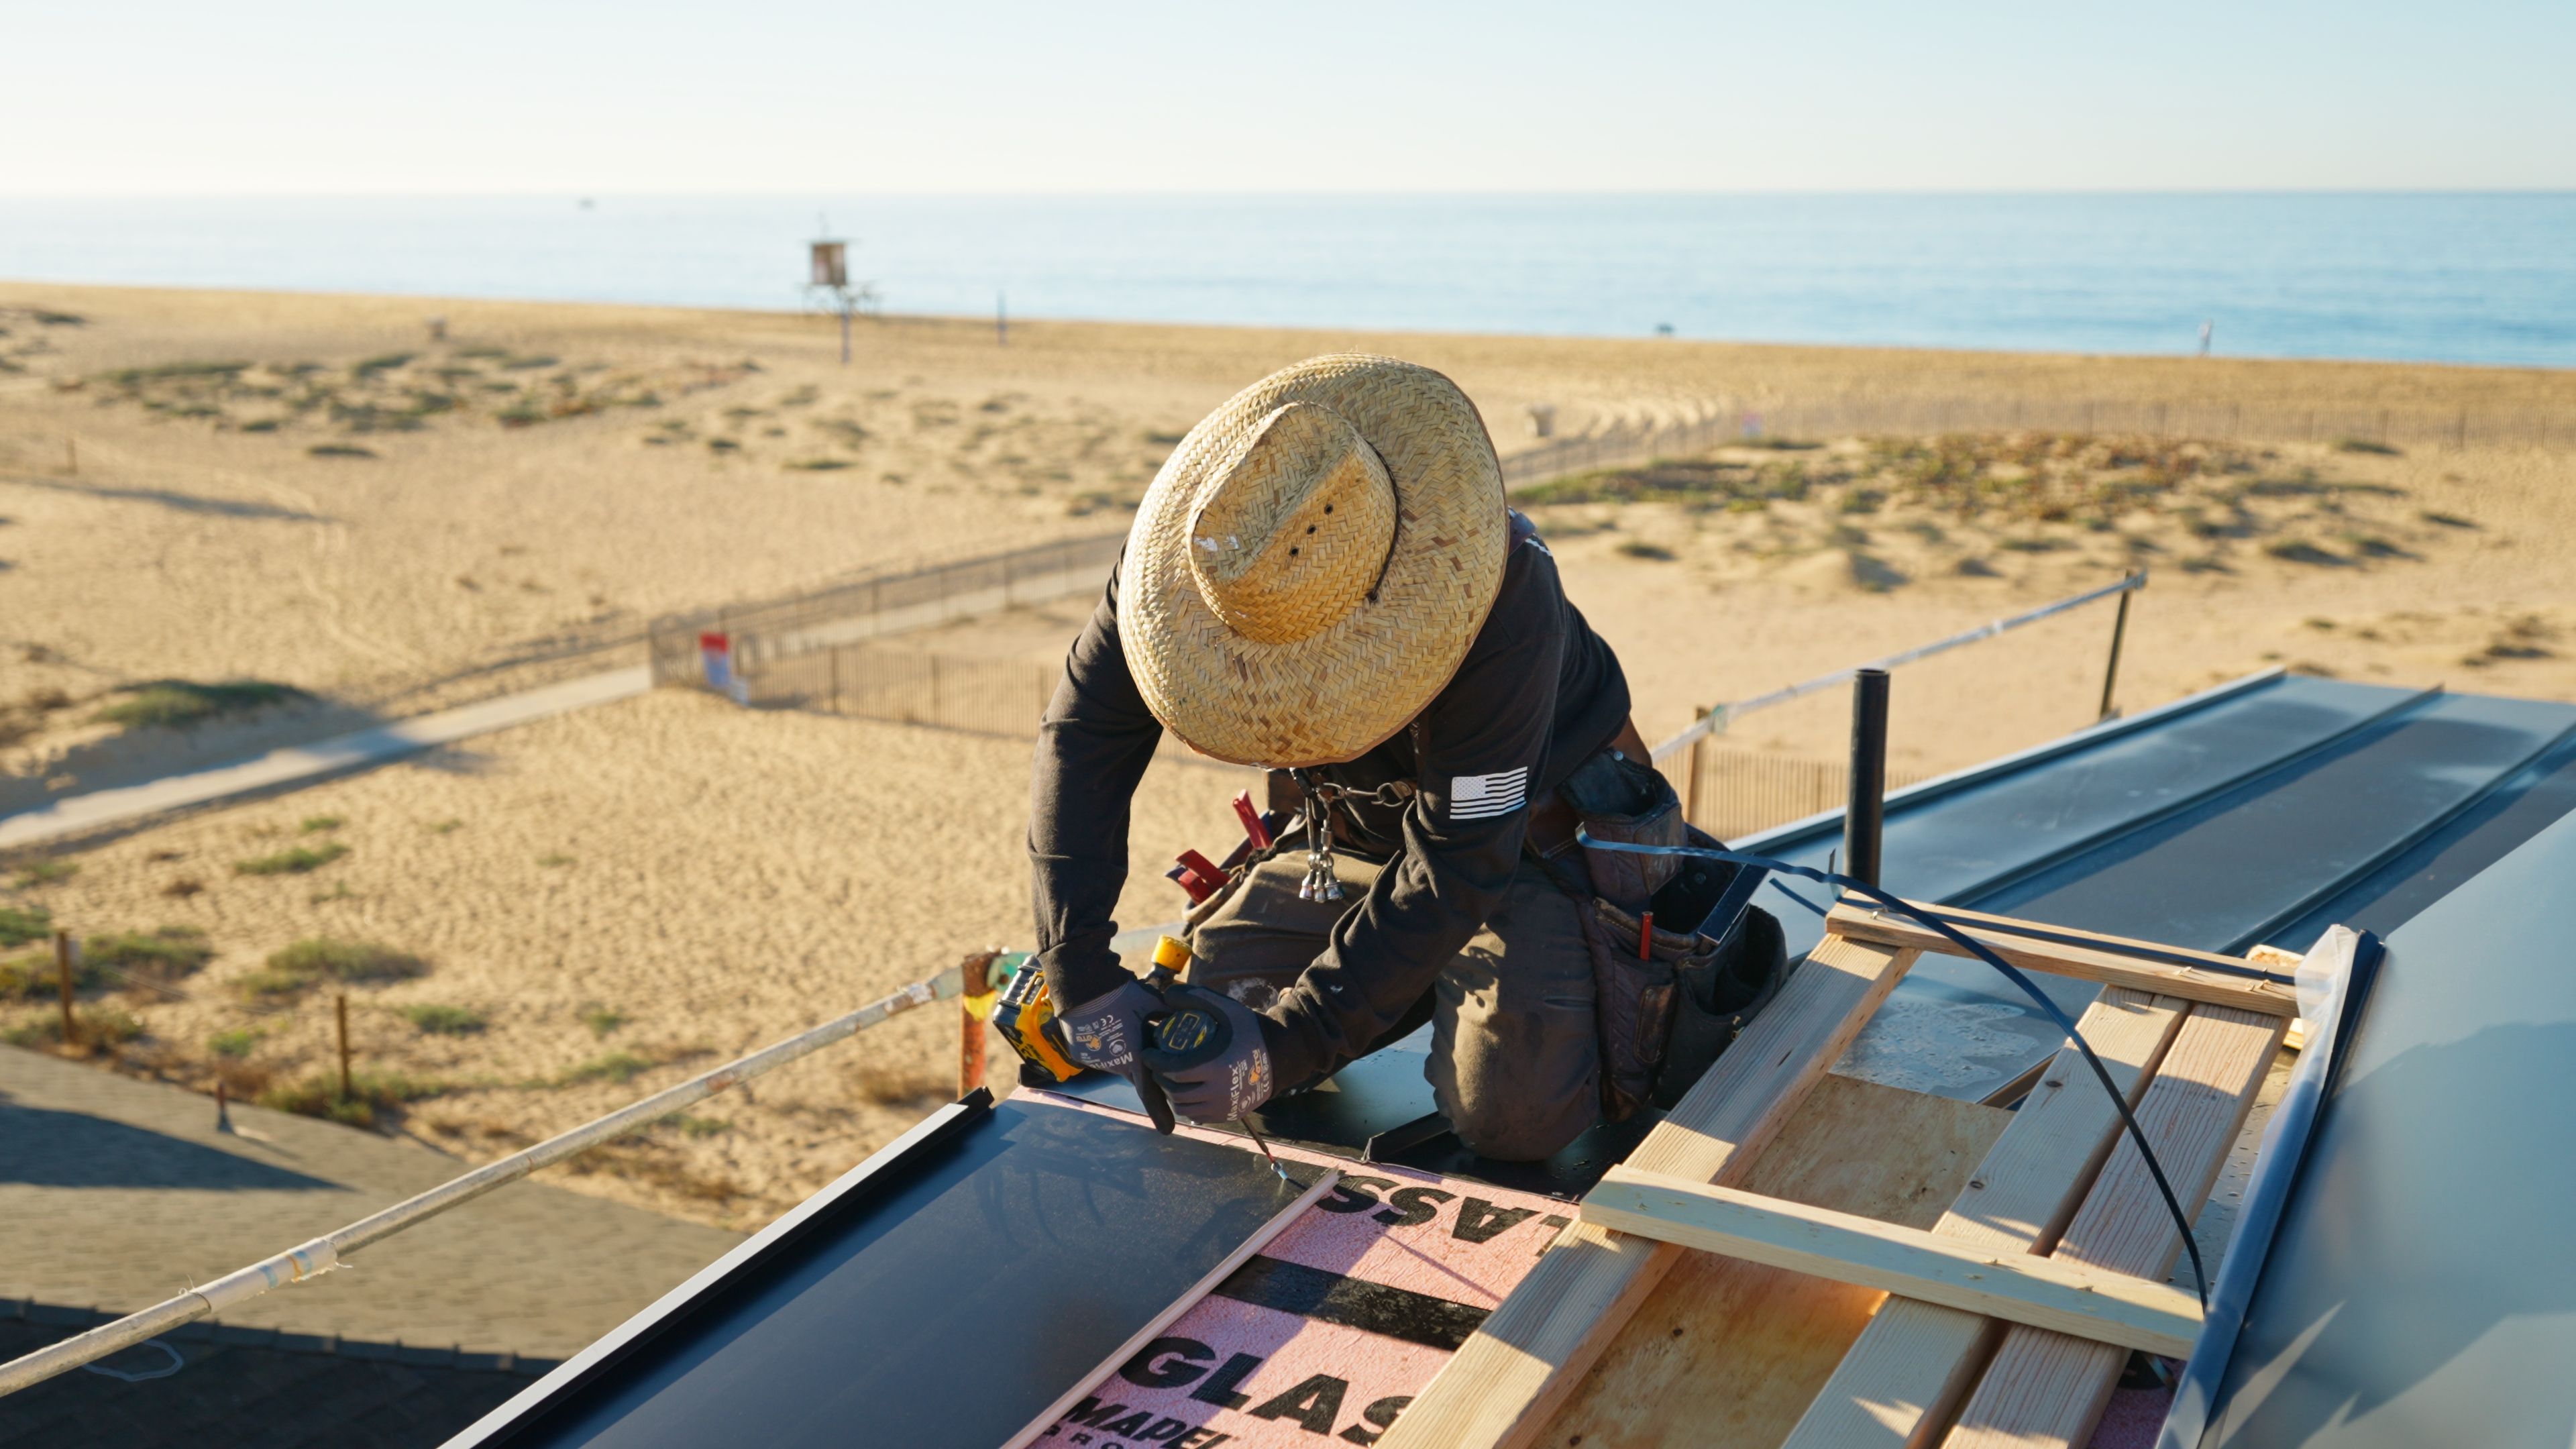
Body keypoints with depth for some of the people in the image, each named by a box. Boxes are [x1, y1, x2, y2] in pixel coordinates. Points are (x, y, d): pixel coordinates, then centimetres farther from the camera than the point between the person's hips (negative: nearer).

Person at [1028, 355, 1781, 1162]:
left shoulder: (1505, 601, -39)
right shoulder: (1198, 545, -25)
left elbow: (1457, 867, -35)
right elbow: (1085, 734, -22)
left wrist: (1287, 1043, -38)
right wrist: (1081, 974, -31)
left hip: (1533, 830, -5)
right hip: (1356, 831, 5)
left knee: (1508, 1112, -20)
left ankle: (1688, 986, 9)